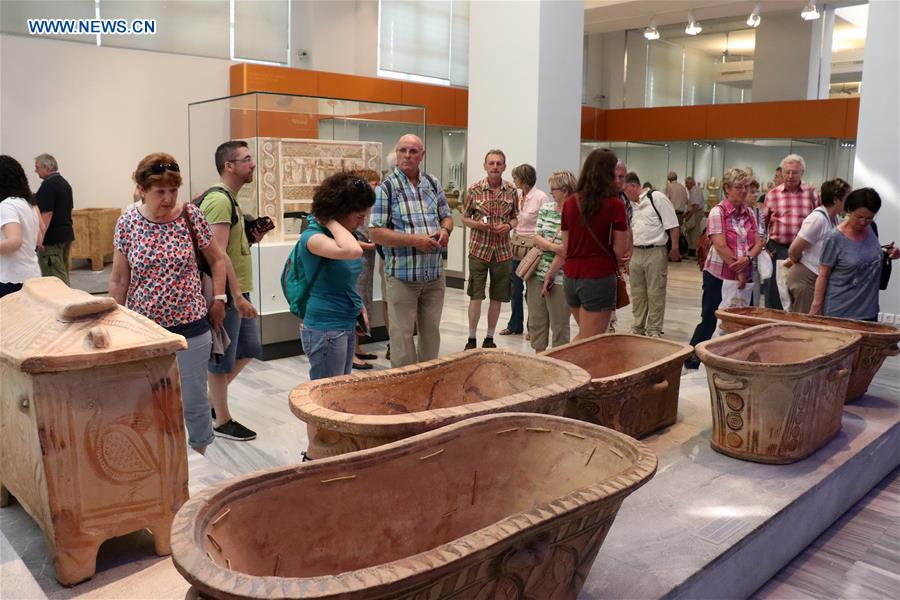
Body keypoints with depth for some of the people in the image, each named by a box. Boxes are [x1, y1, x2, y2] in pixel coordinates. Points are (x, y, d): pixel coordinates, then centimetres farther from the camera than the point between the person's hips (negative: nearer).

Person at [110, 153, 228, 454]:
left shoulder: (191, 216, -6)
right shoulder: (127, 223, -3)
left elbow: (217, 259, 6)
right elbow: (119, 279, 3)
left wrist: (218, 299, 0)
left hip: (190, 327, -1)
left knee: (194, 402, 8)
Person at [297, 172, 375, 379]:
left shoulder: (338, 234, 8)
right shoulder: (312, 236, -18)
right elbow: (352, 251, -39)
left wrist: (357, 305, 8)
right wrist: (331, 221, -23)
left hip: (347, 325, 9)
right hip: (325, 329, -9)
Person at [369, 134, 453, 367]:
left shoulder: (433, 183, 9)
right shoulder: (386, 187, -7)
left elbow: (446, 216, 19)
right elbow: (375, 232, -11)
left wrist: (445, 230, -5)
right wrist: (414, 240, -20)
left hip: (434, 274, 5)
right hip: (402, 275, -5)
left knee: (431, 331, 15)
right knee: (402, 335, 3)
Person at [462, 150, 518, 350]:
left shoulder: (511, 191, 3)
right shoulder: (474, 189, -4)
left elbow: (515, 218, 13)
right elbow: (465, 218, 4)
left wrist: (509, 226, -9)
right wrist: (477, 224, -17)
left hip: (503, 251, 2)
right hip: (479, 249, -2)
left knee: (497, 297, 8)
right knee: (475, 296, 0)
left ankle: (489, 339, 21)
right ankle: (471, 339, 13)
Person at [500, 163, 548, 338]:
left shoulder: (541, 198, -12)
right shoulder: (517, 197, 7)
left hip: (532, 247, -6)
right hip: (516, 247, 7)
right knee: (515, 288, 12)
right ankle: (514, 325, 25)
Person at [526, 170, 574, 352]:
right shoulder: (545, 208, 9)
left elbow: (565, 250, -14)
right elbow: (536, 238, 4)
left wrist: (549, 276, -12)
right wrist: (553, 246, -16)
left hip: (558, 278, -6)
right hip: (537, 273, 6)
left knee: (559, 326, 4)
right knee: (536, 321, 14)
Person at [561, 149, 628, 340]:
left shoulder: (570, 202, 3)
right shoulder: (614, 205, -11)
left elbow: (565, 247, 8)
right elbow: (620, 250, -6)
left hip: (571, 277, 6)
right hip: (599, 279, -5)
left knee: (584, 336, 26)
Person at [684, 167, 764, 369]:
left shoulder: (749, 213, 9)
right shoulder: (718, 212, -9)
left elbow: (758, 243, 5)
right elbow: (720, 246, -17)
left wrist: (748, 258, -16)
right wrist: (738, 270, -16)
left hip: (743, 276, 6)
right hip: (718, 276, -6)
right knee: (709, 320, 1)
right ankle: (691, 360, 14)